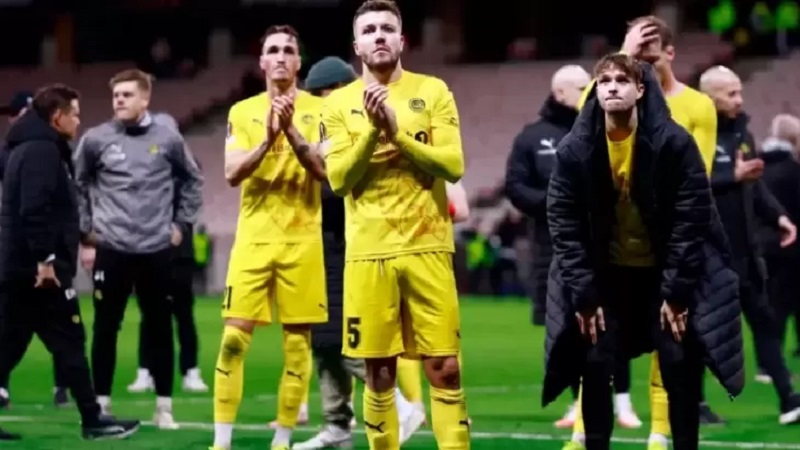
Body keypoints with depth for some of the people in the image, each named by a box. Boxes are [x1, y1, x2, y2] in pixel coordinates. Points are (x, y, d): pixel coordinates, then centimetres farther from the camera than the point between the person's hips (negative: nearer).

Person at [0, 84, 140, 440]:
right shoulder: (43, 150, -13)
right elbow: (34, 209, -24)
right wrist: (45, 258, -24)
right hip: (38, 269, -10)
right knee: (69, 343, -3)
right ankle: (93, 420, 3)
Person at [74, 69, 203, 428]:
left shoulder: (168, 139, 1)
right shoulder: (95, 140, -1)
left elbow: (192, 181, 15)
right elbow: (76, 185, 10)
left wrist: (181, 223, 9)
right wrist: (84, 232, 7)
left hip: (157, 250, 1)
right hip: (110, 249, -1)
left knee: (160, 329, 6)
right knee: (106, 328, 4)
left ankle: (164, 407, 13)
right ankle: (101, 405, 12)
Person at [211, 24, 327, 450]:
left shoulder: (318, 110, 3)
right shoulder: (242, 112, 7)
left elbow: (323, 169, -9)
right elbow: (232, 173, -4)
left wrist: (291, 131, -22)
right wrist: (268, 139, -19)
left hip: (302, 239, -1)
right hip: (254, 238, 1)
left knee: (297, 343, 1)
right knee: (233, 339, -6)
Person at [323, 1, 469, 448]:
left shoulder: (433, 91, 4)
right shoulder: (340, 102, 7)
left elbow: (453, 165, -5)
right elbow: (339, 179, -2)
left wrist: (398, 132, -13)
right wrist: (373, 129, -13)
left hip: (427, 247, -1)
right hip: (368, 251, 1)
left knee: (445, 368, -3)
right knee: (379, 373, 4)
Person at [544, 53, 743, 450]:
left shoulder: (674, 142, -17)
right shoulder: (574, 149, -11)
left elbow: (691, 219, -15)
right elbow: (564, 223, -8)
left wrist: (676, 291, -16)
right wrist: (583, 294, -12)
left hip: (667, 273, -2)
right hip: (605, 275, 2)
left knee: (681, 368, -6)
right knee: (595, 366, -4)